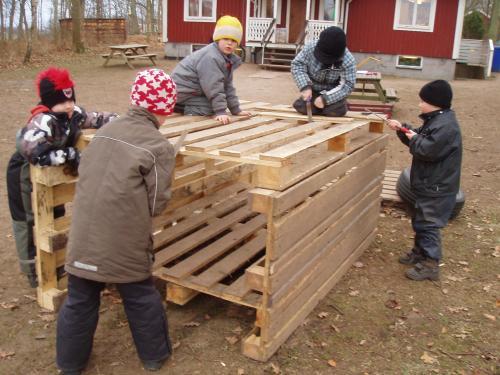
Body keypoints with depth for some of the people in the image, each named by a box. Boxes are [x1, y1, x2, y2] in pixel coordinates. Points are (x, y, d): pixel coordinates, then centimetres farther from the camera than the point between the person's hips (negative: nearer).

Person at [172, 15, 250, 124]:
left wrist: (236, 110, 6)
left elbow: (227, 86, 9)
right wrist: (221, 112, -31)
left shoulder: (228, 59, 6)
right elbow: (214, 88, -29)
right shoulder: (210, 58, -25)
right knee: (207, 109, -20)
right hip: (183, 91, -10)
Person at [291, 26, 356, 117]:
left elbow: (348, 85, -25)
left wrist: (325, 98, -33)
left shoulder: (348, 61, -28)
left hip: (333, 92, -2)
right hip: (313, 89, 2)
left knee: (336, 111, -25)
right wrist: (305, 87, -30)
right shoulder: (310, 48, -24)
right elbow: (297, 65, -17)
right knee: (301, 106, -20)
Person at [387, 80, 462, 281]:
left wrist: (414, 139, -13)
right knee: (420, 220, 21)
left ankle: (430, 264, 4)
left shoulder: (446, 126, -23)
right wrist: (402, 129, 6)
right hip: (429, 184, 11)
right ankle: (420, 252, 36)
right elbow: (419, 140, 19)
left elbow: (427, 150, -30)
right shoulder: (436, 120, 10)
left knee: (428, 224, -5)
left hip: (437, 188, -11)